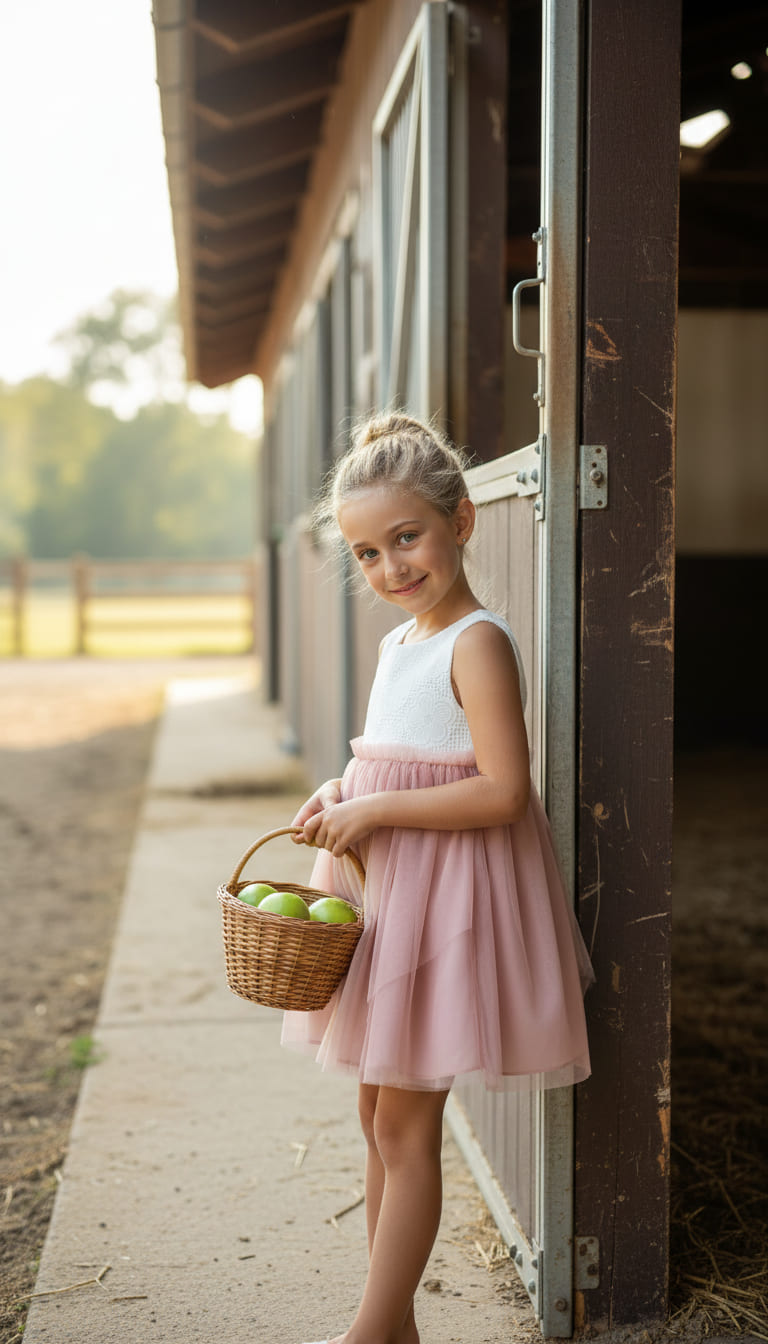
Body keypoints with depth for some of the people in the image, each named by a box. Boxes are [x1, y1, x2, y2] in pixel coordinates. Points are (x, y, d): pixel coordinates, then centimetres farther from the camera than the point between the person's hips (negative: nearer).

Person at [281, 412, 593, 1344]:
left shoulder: (478, 643, -16)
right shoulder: (398, 644, 11)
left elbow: (501, 791, -23)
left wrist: (374, 812, -20)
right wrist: (340, 795, 3)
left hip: (448, 900, -9)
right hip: (386, 895, 9)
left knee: (407, 1127, 1)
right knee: (379, 1119, 16)